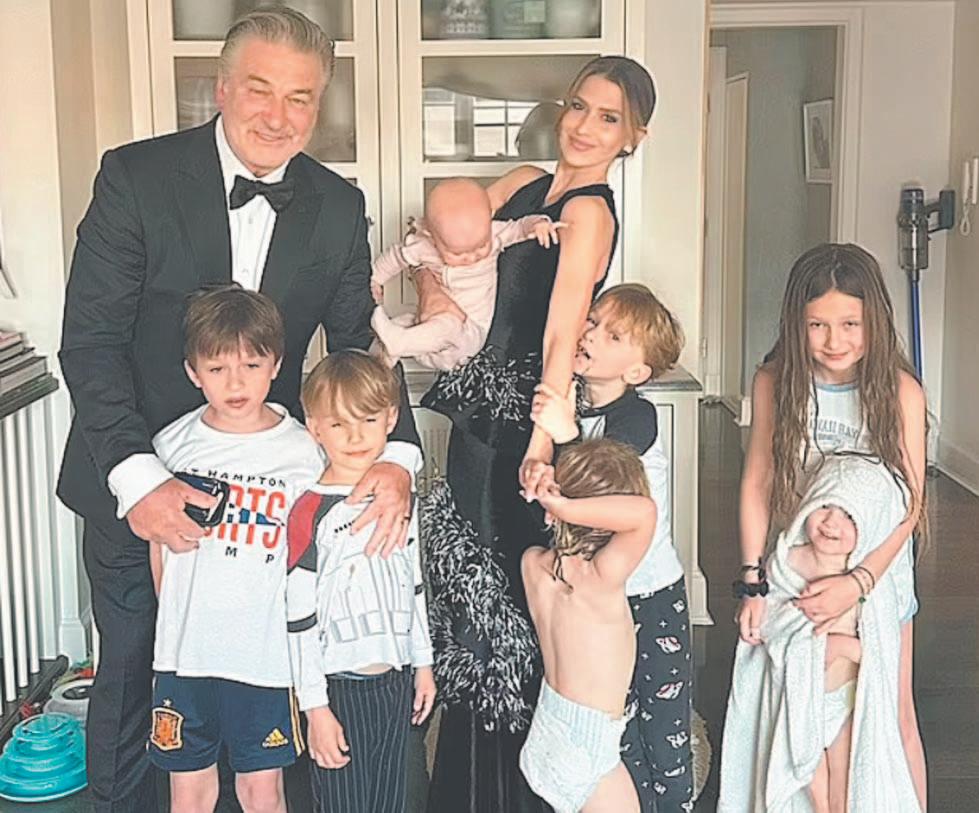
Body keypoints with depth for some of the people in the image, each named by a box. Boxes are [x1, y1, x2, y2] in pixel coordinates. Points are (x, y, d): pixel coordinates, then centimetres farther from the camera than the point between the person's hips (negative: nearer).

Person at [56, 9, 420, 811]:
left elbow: (357, 349, -2)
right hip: (133, 489, -2)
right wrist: (137, 476, -28)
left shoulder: (338, 208, -4)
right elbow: (91, 340, -16)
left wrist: (396, 454, -21)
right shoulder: (136, 175, -14)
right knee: (129, 671, 14)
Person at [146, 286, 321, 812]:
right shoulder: (173, 443, -1)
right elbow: (159, 545, 11)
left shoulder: (303, 452, -7)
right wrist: (179, 625, 11)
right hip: (184, 652, 2)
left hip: (266, 655, -2)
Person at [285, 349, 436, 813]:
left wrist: (423, 662, 17)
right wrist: (315, 706, -12)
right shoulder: (311, 513, -13)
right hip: (341, 687, -5)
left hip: (396, 678, 5)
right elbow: (299, 618, -12)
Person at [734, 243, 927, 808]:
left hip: (877, 568, -1)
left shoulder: (900, 391, -15)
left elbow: (910, 501, -14)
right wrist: (753, 581, -11)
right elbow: (758, 481, -7)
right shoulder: (775, 382, -9)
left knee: (892, 717, 8)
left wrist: (859, 582, -24)